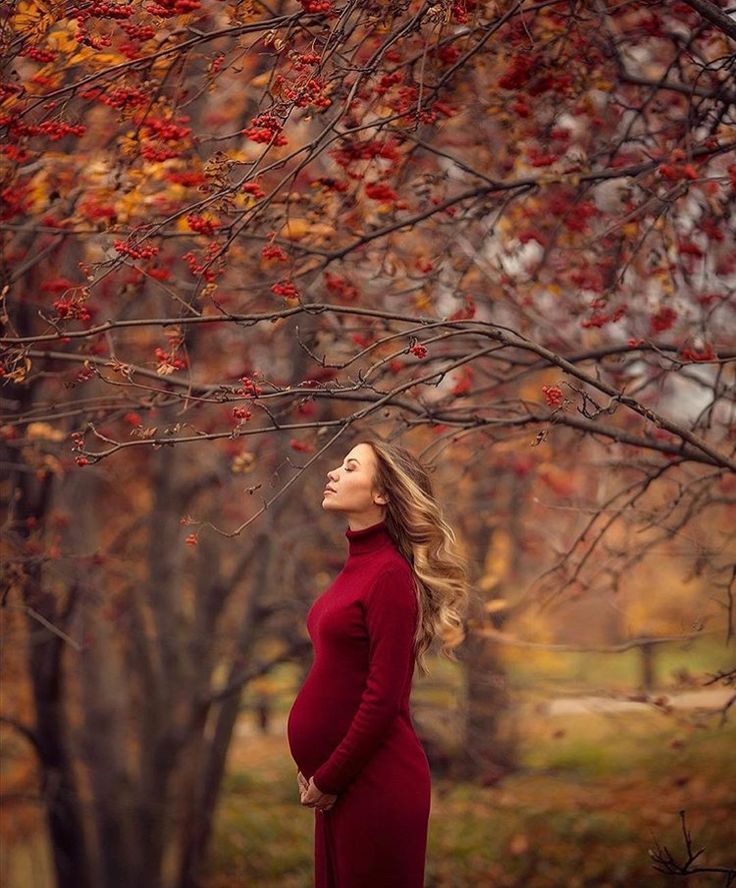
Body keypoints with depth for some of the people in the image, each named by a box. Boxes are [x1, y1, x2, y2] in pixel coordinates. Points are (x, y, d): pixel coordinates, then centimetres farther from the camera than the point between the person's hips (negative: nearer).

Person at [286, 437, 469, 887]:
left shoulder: (390, 573, -15)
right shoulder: (359, 565, 9)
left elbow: (383, 697, -18)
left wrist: (328, 780, -11)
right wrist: (318, 771, 9)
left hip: (378, 782, -8)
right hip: (340, 782, 8)